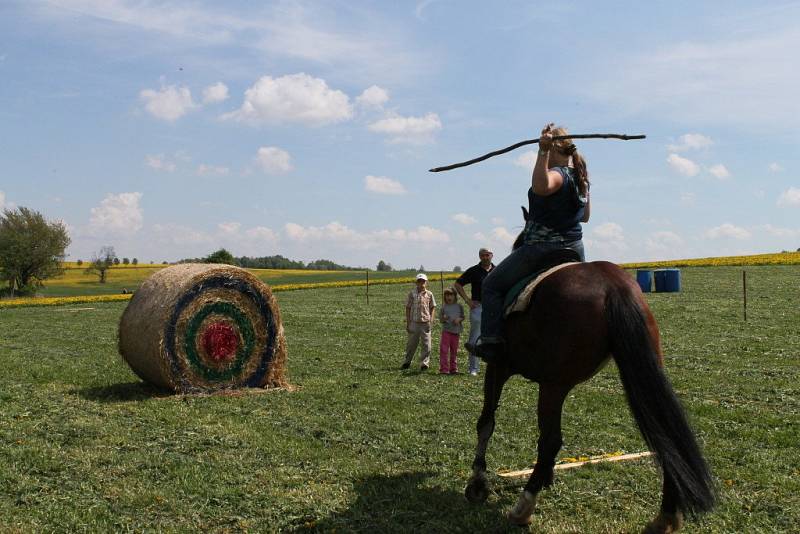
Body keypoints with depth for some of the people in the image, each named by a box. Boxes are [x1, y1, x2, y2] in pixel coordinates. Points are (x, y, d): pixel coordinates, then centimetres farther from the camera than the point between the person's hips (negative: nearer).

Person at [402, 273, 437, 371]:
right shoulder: (412, 293, 1)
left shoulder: (429, 294, 3)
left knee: (426, 344, 1)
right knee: (411, 343, 9)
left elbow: (432, 307, 11)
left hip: (425, 323, 0)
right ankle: (407, 362, 24)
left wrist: (431, 319, -2)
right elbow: (408, 308, 4)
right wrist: (408, 323, 1)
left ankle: (425, 363, 10)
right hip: (414, 322, 0)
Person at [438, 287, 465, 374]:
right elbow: (440, 318, 4)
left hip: (456, 331, 2)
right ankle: (444, 368, -4)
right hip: (446, 330, -2)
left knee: (454, 350, 9)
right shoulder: (444, 307, 2)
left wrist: (459, 319, -11)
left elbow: (463, 317, 10)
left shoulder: (459, 306, 6)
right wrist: (444, 318, -18)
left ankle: (453, 368, 18)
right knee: (444, 350, -8)